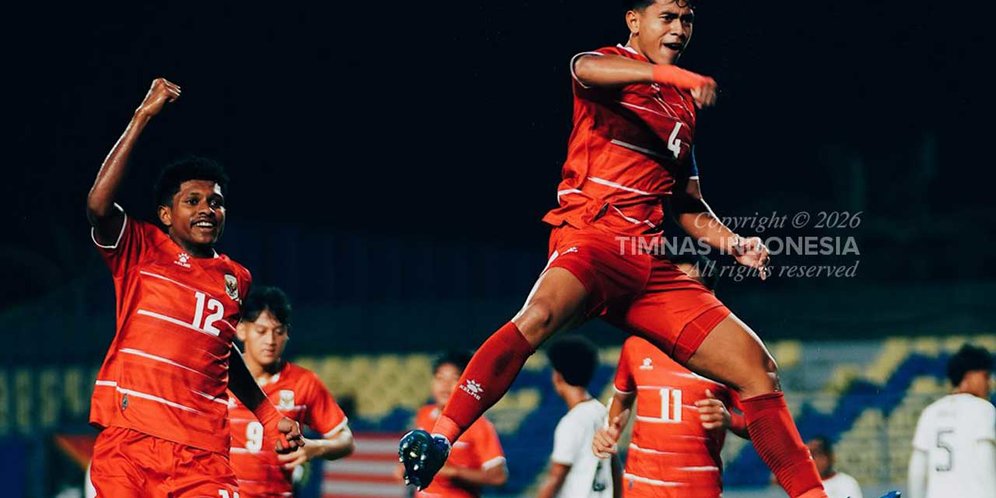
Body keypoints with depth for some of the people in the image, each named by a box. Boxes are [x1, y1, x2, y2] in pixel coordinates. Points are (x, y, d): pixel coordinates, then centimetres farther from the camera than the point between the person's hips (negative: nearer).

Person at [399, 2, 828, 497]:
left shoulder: (683, 107, 25)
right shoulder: (610, 65, 7)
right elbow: (584, 69, -21)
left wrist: (733, 244, 9)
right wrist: (670, 74, -37)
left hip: (651, 263, 7)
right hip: (592, 237, -7)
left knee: (758, 369, -1)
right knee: (538, 316, -38)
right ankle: (439, 438, -43)